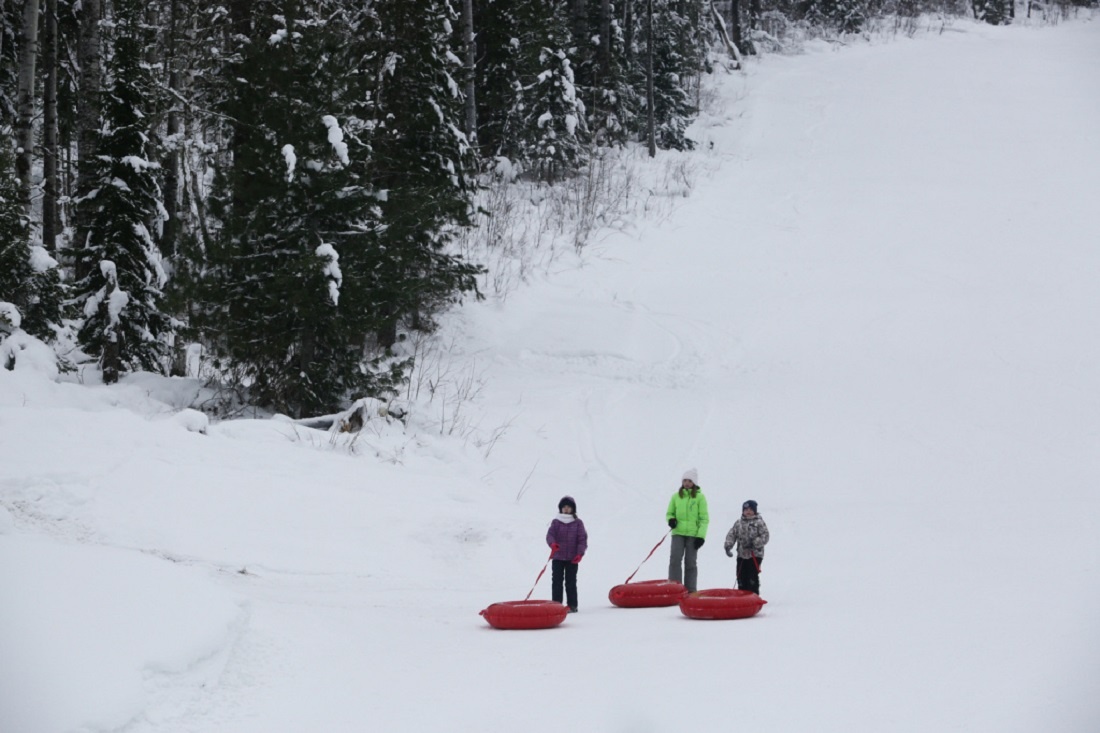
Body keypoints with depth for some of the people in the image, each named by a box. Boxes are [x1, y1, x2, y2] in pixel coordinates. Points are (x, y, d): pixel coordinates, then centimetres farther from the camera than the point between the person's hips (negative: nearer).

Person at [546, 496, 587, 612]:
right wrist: (552, 543, -28)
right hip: (558, 557, 1)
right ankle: (556, 604, 3)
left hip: (572, 558, -1)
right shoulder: (556, 522, 4)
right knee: (556, 581, -1)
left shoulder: (578, 523, 3)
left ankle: (572, 605, 7)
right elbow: (550, 534, -5)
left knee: (571, 582, 2)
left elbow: (582, 539, 1)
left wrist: (580, 553, -11)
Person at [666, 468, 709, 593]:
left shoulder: (700, 497, 1)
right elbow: (669, 513, 17)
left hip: (693, 534, -1)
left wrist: (701, 535, -9)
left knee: (690, 563, 3)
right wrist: (671, 519, -7)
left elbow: (704, 518, 0)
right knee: (675, 559, -11)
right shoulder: (676, 496, 9)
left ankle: (690, 590, 8)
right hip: (678, 533, 1)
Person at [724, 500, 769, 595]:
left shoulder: (759, 522, -1)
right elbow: (731, 535, 8)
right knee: (741, 577, 6)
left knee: (752, 577, -8)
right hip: (742, 555, 4)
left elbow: (765, 536, -7)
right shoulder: (738, 523, 10)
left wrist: (754, 543, -20)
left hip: (755, 555, -4)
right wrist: (728, 546, -9)